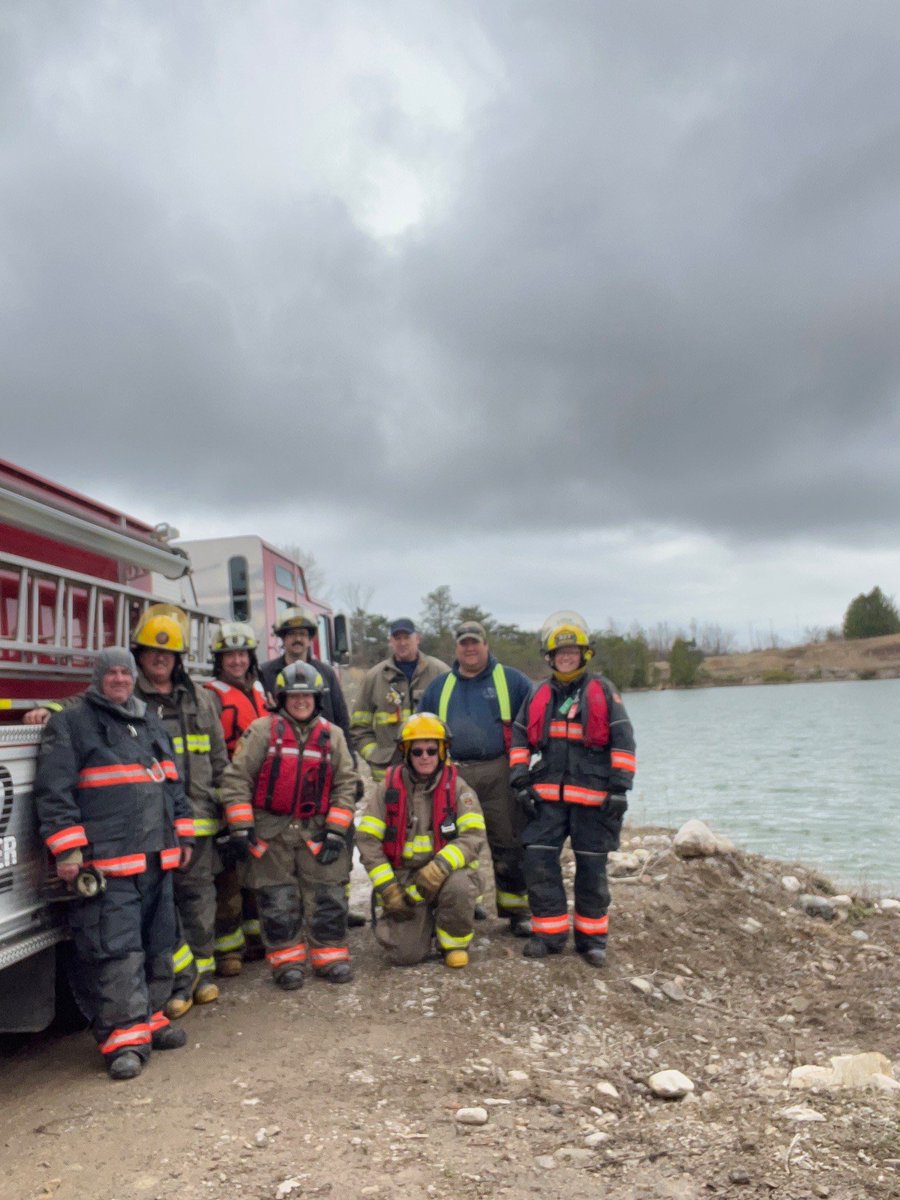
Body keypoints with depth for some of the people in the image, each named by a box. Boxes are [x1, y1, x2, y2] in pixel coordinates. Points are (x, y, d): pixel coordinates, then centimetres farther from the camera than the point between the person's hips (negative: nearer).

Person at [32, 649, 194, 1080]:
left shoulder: (151, 723, 17)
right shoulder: (72, 722, -4)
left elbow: (173, 785, 22)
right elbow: (54, 790, -11)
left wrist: (182, 835, 18)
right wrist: (67, 850, -17)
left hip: (157, 858, 7)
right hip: (106, 862, -7)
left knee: (157, 945, 14)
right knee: (116, 949, -6)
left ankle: (148, 1017, 28)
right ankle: (124, 1036, 3)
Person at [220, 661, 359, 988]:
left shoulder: (332, 735, 5)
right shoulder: (263, 730, -2)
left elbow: (345, 785, 5)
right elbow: (236, 778, -4)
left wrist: (335, 831, -3)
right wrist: (241, 828, -9)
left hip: (316, 830, 2)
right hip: (271, 831, -2)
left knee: (327, 898, 3)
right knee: (278, 901, 4)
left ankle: (330, 955, 17)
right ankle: (287, 961, 18)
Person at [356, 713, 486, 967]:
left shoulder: (456, 787, -4)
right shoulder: (389, 787, -2)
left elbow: (474, 837, -14)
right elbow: (367, 839, -3)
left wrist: (440, 866, -29)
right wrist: (387, 887, -10)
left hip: (446, 873, -1)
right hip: (403, 877, 1)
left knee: (459, 886, -35)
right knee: (404, 954, -13)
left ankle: (454, 943, -3)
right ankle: (423, 921, 23)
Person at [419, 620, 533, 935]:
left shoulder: (510, 680, 7)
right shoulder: (439, 686, 17)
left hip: (498, 775, -2)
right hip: (452, 776, 3)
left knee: (508, 846, 1)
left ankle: (517, 910, 13)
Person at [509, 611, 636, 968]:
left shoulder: (602, 691, 4)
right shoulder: (538, 695, 12)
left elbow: (623, 741, 0)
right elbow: (519, 738, 13)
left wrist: (619, 788, -7)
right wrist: (522, 782, 2)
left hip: (592, 795, -2)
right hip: (546, 795, 3)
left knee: (592, 868, 5)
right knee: (539, 861, -3)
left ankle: (592, 937, 20)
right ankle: (549, 933, 11)